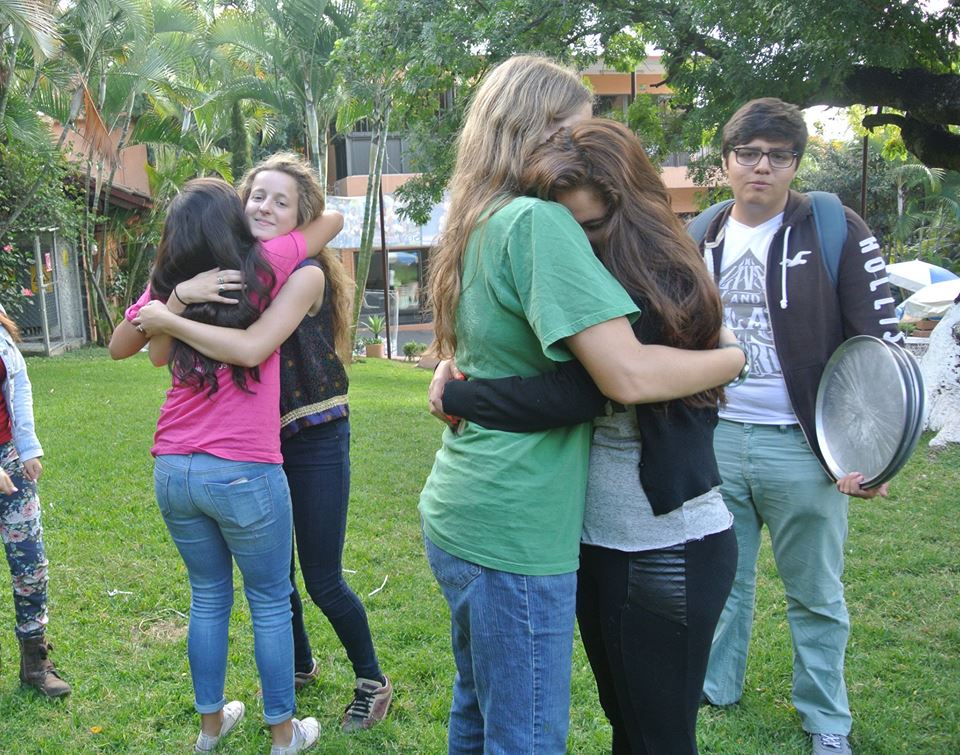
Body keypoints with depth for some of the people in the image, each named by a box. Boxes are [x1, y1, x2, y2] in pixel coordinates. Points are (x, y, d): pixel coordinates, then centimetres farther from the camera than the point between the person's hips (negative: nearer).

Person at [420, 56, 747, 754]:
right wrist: (736, 358, -8)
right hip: (514, 532, -10)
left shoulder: (477, 226, 12)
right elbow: (629, 374, -24)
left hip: (457, 514, 10)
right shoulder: (539, 221, -17)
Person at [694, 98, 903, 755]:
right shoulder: (702, 239, 8)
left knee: (816, 593, 10)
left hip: (803, 446, -4)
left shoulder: (837, 231, -6)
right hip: (716, 438, 4)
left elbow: (882, 341, -8)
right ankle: (715, 690, 36)